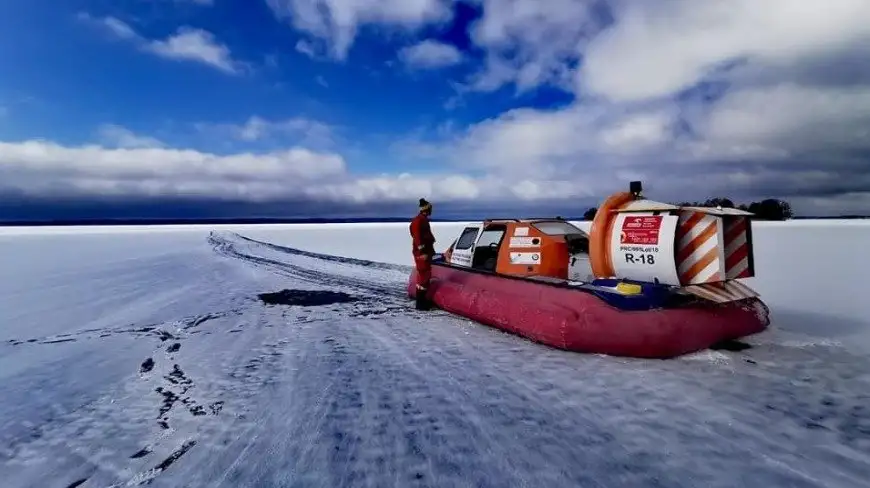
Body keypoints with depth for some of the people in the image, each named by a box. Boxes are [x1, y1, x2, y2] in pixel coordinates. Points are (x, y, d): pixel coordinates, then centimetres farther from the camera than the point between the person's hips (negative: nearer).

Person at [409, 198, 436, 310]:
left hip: (427, 252, 11)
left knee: (426, 275, 16)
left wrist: (431, 250, 22)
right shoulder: (418, 220, -16)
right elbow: (417, 237, -22)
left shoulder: (424, 220, 16)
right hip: (421, 253, -11)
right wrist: (422, 252, -25)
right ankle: (420, 303, -4)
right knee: (423, 275, -9)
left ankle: (423, 299, 25)